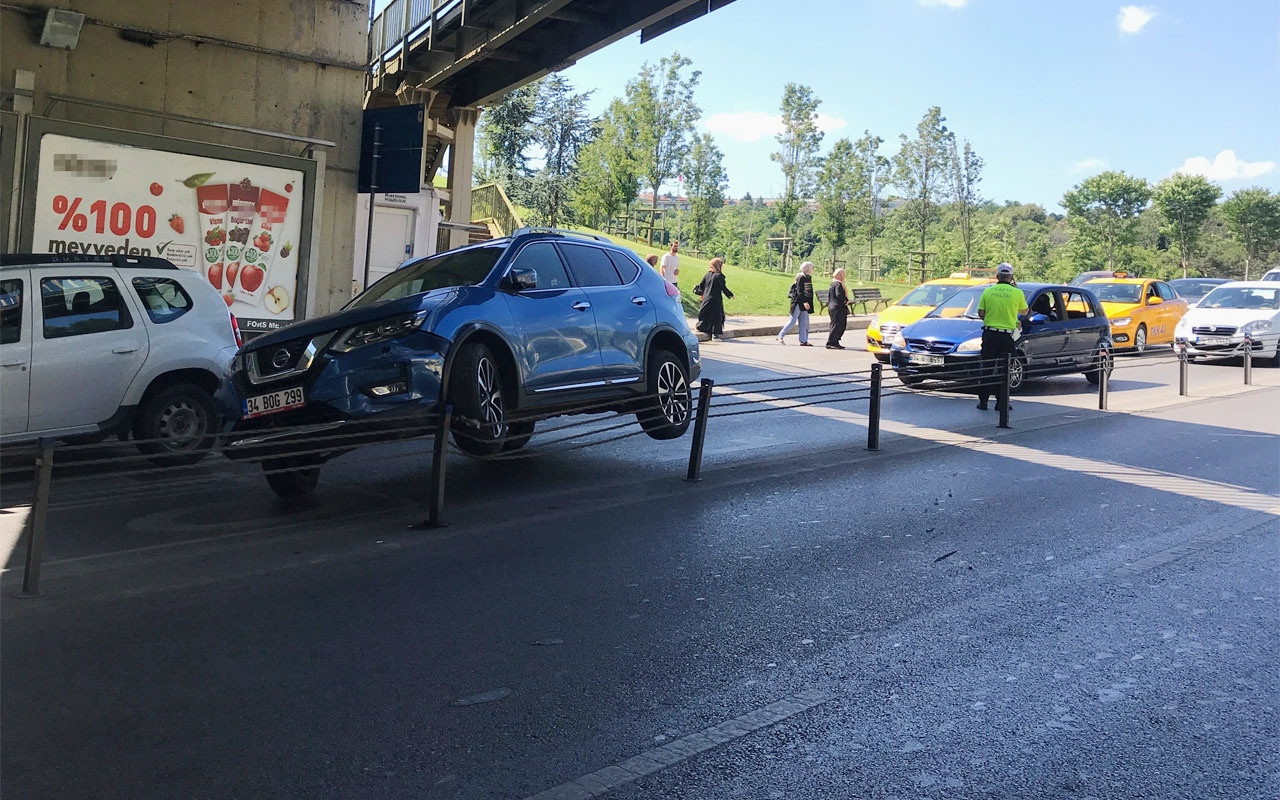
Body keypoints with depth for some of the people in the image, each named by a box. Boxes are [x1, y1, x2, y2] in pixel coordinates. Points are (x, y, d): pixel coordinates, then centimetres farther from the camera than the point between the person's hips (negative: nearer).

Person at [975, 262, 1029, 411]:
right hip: (1007, 336, -1)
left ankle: (983, 400, 9)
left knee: (986, 368, 8)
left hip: (989, 334, 2)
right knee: (1004, 370, 5)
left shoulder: (988, 291, 1)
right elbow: (1024, 312, 12)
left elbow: (981, 313, 2)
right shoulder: (1017, 293, -4)